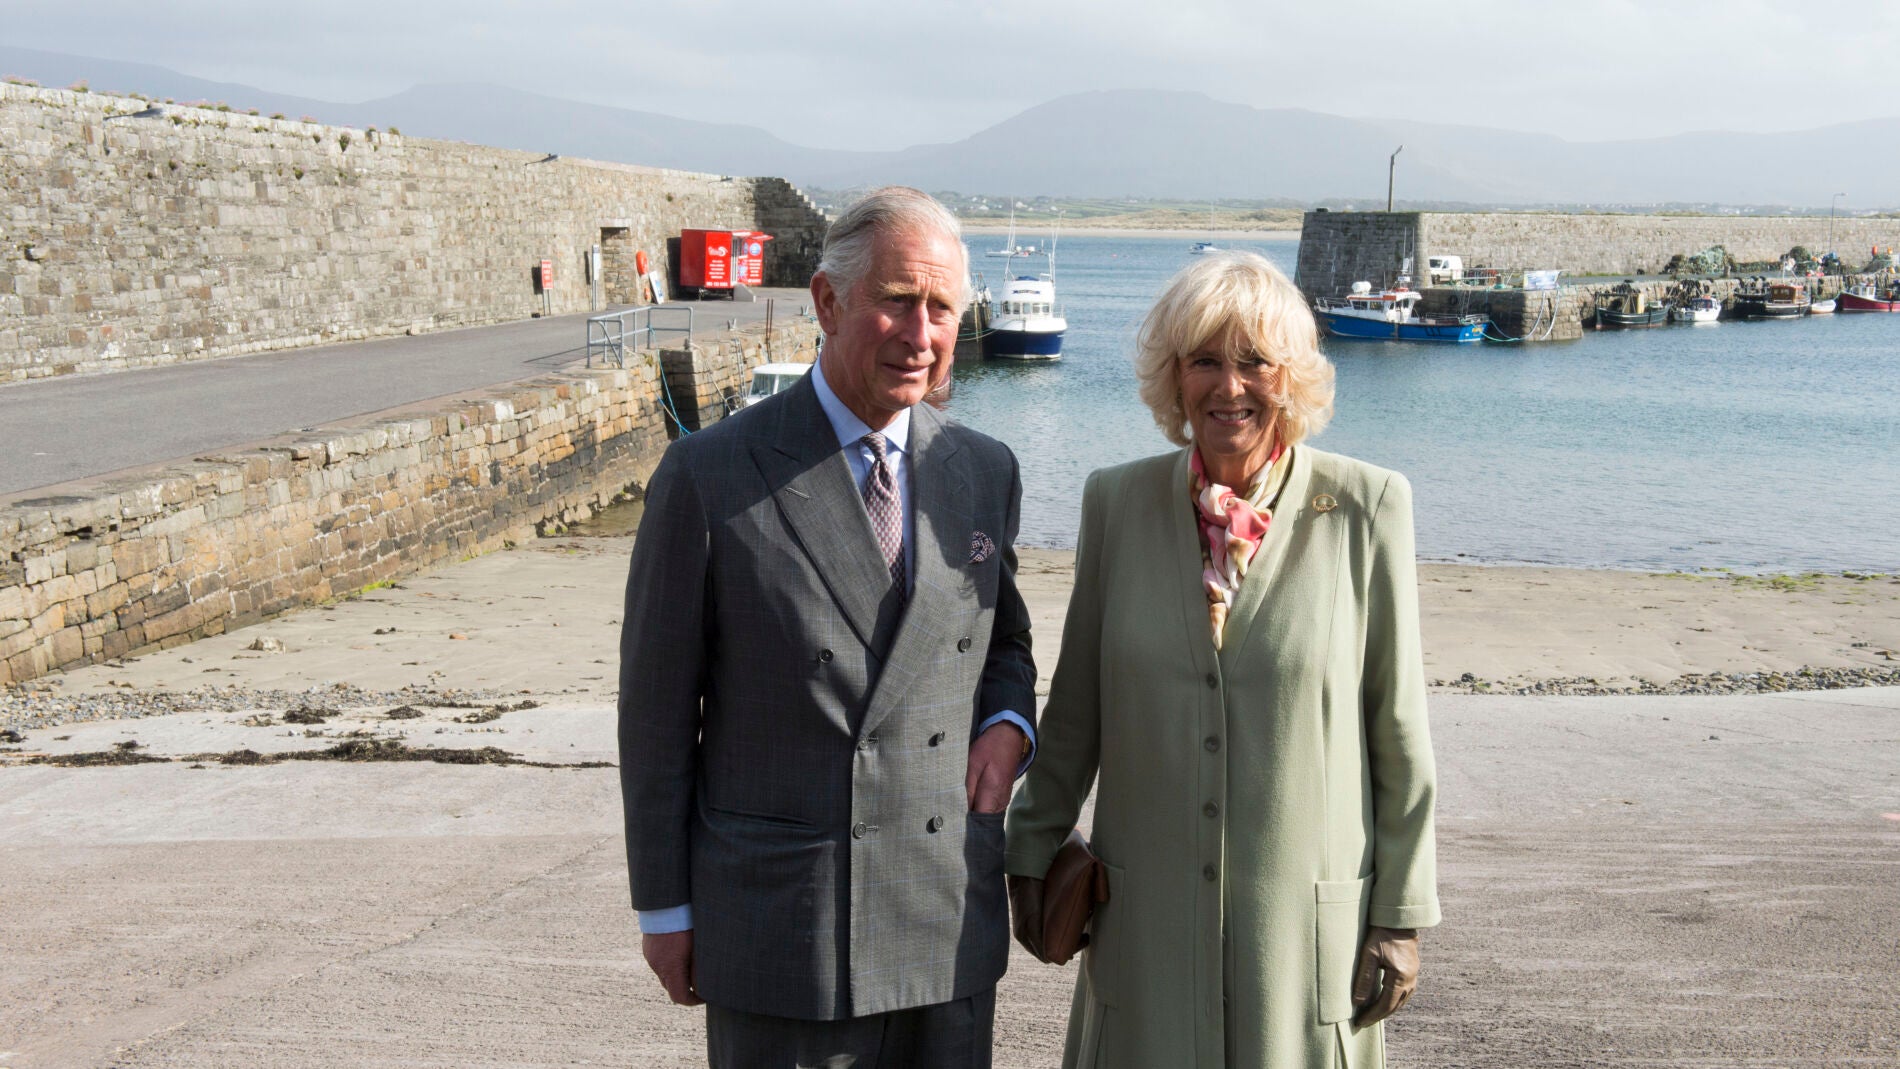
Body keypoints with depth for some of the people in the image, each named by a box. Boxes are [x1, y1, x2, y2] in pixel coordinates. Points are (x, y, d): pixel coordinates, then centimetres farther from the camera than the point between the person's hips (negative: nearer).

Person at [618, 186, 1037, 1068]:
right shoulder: (707, 477, -10)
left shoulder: (986, 472, 4)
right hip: (777, 929, -4)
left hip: (951, 926, 4)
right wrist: (664, 908, -1)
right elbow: (657, 708, -4)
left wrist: (1007, 726, -3)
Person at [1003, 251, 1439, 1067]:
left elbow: (1399, 728, -2)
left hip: (1306, 919, -1)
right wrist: (1032, 850, 11)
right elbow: (1075, 707, 9)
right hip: (1148, 924, 2)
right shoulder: (1118, 502, 1)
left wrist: (1401, 911, -2)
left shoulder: (1366, 508, -5)